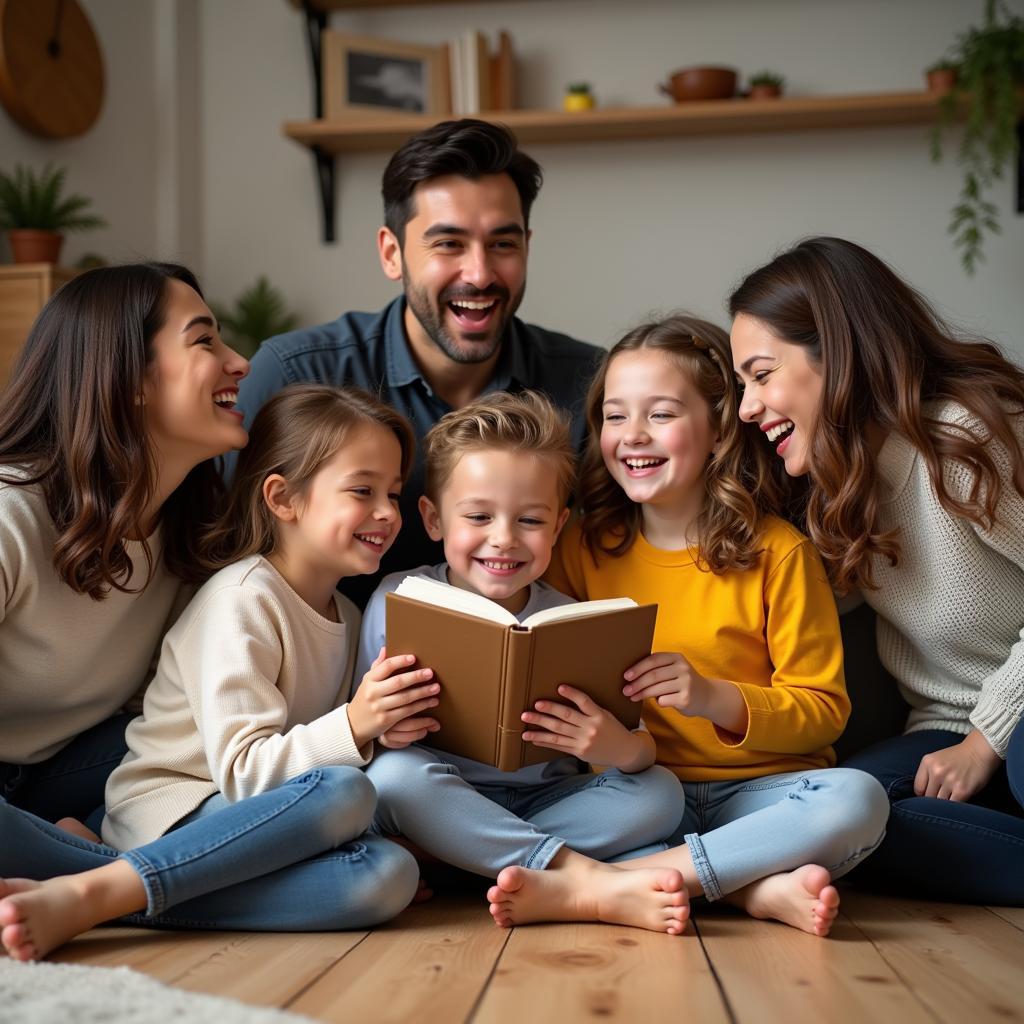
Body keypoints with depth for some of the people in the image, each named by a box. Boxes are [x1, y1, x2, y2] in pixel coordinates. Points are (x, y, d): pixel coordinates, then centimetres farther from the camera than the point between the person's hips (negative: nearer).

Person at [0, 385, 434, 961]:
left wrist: (385, 736, -3)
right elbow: (242, 768, -17)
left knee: (389, 875, -24)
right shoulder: (242, 599, -10)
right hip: (168, 809, -7)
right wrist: (353, 726, -29)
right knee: (343, 793, -34)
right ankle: (86, 894, -32)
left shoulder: (346, 616, 15)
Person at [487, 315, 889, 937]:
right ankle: (757, 888, -25)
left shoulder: (778, 553, -3)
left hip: (757, 789, -2)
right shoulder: (580, 548, 5)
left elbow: (825, 710, -3)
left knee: (857, 800, -31)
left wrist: (718, 699, -21)